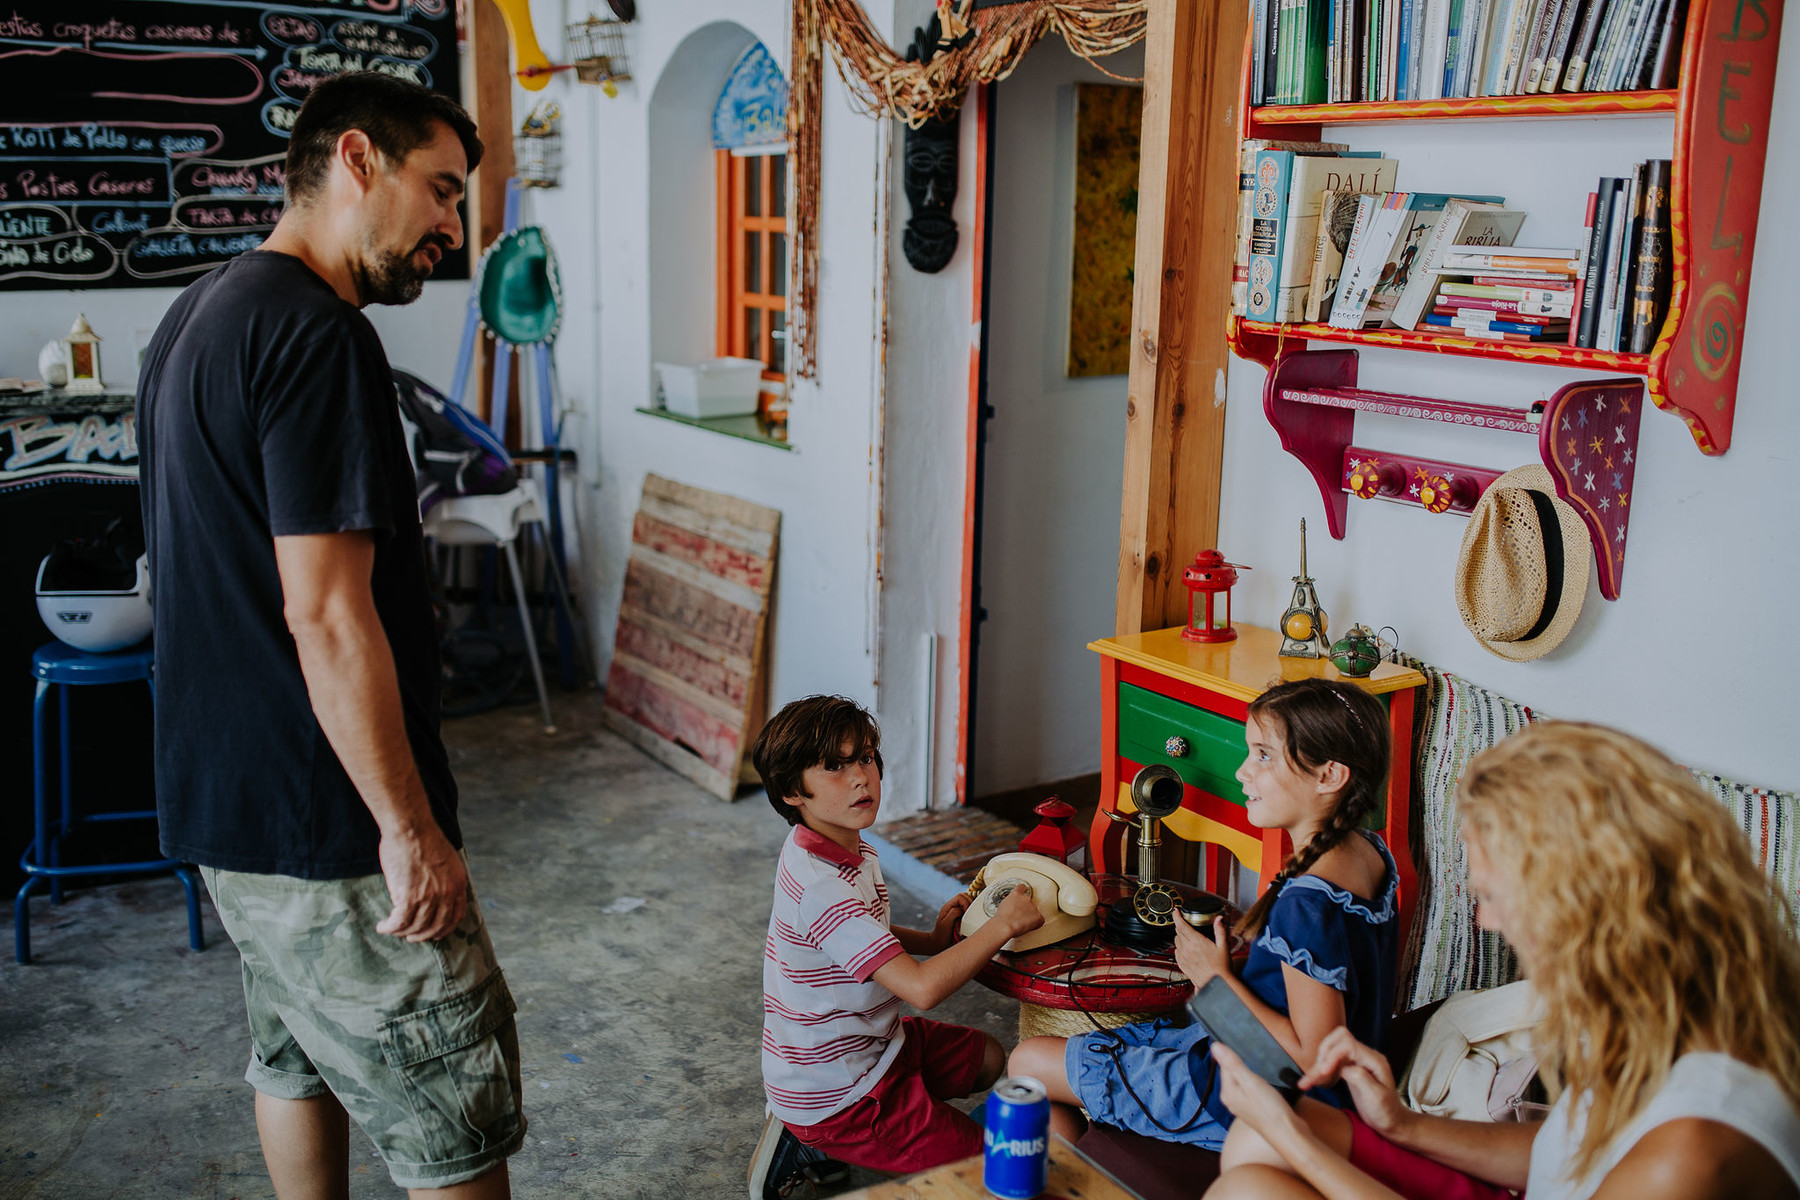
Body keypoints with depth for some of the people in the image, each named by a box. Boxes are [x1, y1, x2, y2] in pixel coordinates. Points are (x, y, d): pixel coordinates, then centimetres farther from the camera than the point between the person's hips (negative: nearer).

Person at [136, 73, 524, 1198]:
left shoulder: (198, 315, 12)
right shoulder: (318, 337, -20)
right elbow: (327, 615, -25)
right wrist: (412, 828, -18)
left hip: (221, 796, 10)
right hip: (325, 824, -10)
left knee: (300, 1059, 25)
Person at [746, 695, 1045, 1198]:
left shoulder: (848, 852, -1)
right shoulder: (823, 889, -32)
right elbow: (921, 988, -35)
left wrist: (930, 940, 0)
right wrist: (1003, 925, -24)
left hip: (864, 1041, 9)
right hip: (836, 1094, -9)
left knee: (989, 1059, 24)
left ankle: (815, 1132, 14)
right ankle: (817, 1142, 3)